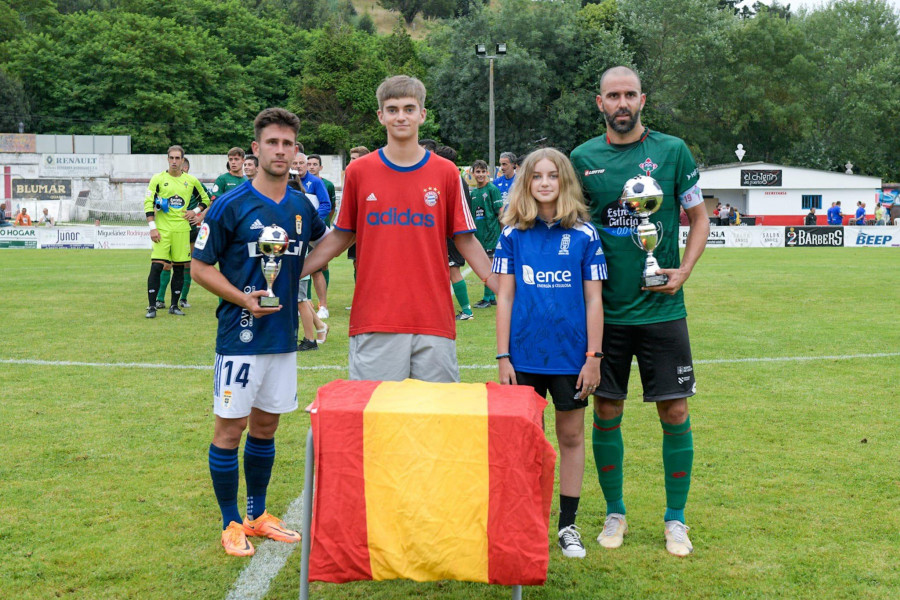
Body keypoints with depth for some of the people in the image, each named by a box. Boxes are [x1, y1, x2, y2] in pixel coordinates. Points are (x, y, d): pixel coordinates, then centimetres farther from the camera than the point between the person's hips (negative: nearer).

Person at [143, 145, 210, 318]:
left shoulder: (191, 181, 8)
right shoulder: (158, 179, 2)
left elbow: (205, 198, 21)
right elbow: (148, 203, -1)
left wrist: (195, 211, 3)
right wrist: (152, 227, -9)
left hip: (182, 228, 2)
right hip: (162, 229, -2)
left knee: (179, 268, 6)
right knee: (156, 266, -10)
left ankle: (174, 305, 17)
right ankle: (152, 306, -5)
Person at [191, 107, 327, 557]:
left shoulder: (303, 207, 6)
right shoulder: (231, 206, -10)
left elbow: (322, 246, 26)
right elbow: (200, 266, -7)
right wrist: (243, 298, -19)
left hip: (284, 335, 5)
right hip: (240, 336, -5)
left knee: (266, 426, 14)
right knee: (230, 428, 1)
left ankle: (258, 515, 27)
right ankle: (231, 524, 13)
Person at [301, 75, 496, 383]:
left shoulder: (446, 172, 5)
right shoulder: (359, 171, 5)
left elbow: (466, 241, 9)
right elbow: (341, 236, 13)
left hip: (434, 319, 1)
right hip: (374, 320, 0)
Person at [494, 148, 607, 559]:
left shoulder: (584, 235, -3)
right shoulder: (513, 234, 0)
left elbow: (594, 299, -1)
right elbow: (504, 297, 1)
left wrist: (594, 356, -4)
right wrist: (503, 356, -2)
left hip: (570, 355, 0)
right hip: (525, 355, 1)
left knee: (571, 435, 9)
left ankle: (568, 525, 21)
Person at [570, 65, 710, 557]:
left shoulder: (672, 151, 1)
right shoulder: (583, 158, 3)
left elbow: (699, 216, 8)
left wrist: (683, 271, -6)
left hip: (662, 308, -1)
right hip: (604, 309, 1)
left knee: (674, 411, 1)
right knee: (606, 412, 6)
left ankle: (675, 519, 16)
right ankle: (615, 513, 23)